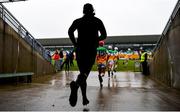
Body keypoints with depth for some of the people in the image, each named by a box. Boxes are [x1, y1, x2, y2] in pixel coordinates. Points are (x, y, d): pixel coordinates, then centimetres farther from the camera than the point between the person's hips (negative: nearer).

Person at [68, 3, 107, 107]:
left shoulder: (78, 21, 12)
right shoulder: (97, 21, 10)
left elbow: (70, 31, -6)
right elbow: (104, 35, 3)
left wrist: (75, 44, 3)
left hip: (80, 50, 2)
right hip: (92, 50, -2)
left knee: (83, 72, 14)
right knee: (85, 73, -11)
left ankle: (84, 98, 12)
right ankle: (76, 84, -45)